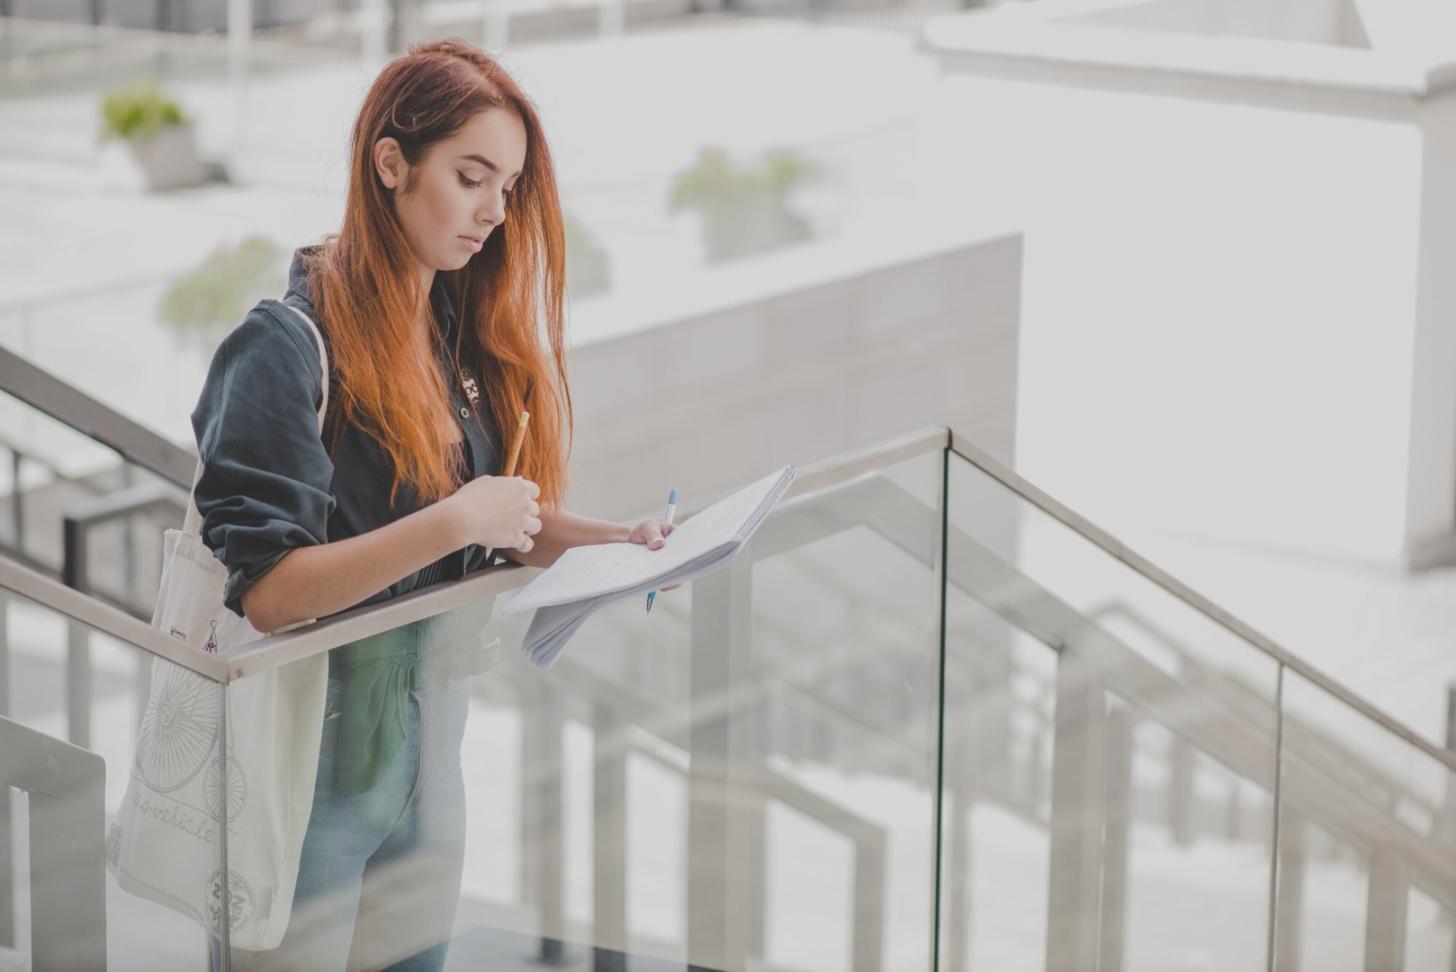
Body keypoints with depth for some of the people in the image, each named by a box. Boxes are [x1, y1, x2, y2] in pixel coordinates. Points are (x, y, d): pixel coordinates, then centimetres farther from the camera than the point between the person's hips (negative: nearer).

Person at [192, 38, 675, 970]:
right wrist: (454, 522, -30)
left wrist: (608, 538, -10)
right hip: (307, 766, -7)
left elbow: (505, 526, 8)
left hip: (427, 745, 7)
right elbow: (266, 588, -24)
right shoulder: (290, 343, -17)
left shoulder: (466, 327, 7)